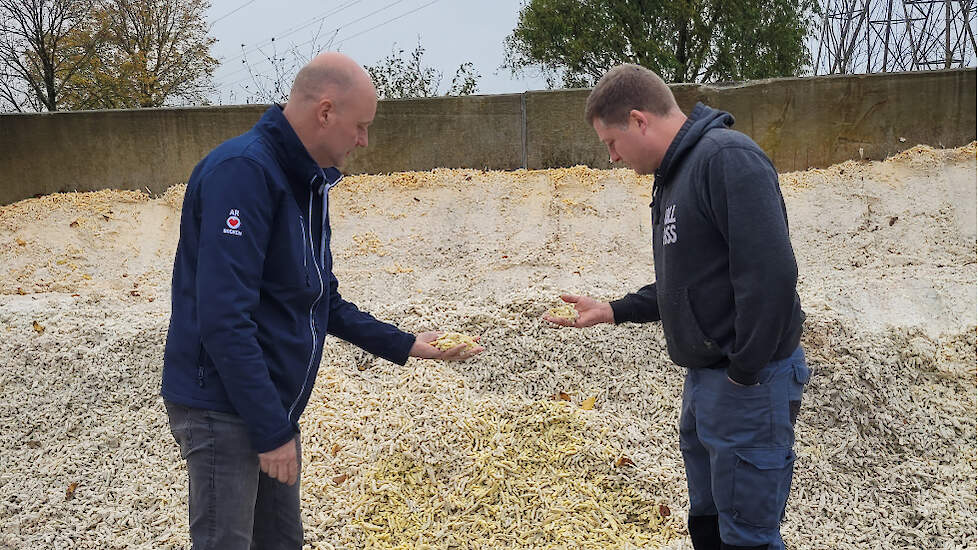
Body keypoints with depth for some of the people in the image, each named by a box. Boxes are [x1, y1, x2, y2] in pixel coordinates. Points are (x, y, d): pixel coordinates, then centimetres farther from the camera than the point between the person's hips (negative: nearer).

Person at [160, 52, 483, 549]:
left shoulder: (309, 183, 10)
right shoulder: (242, 171, -20)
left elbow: (322, 302, 16)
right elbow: (224, 317, -25)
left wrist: (405, 346, 11)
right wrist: (271, 430, -22)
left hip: (274, 407, 9)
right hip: (225, 409, -9)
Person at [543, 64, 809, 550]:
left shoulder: (728, 158, -18)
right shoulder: (673, 176, 13)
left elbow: (770, 273, -26)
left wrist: (744, 373, -20)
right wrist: (613, 311, 11)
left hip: (748, 381, -10)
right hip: (704, 378, 10)